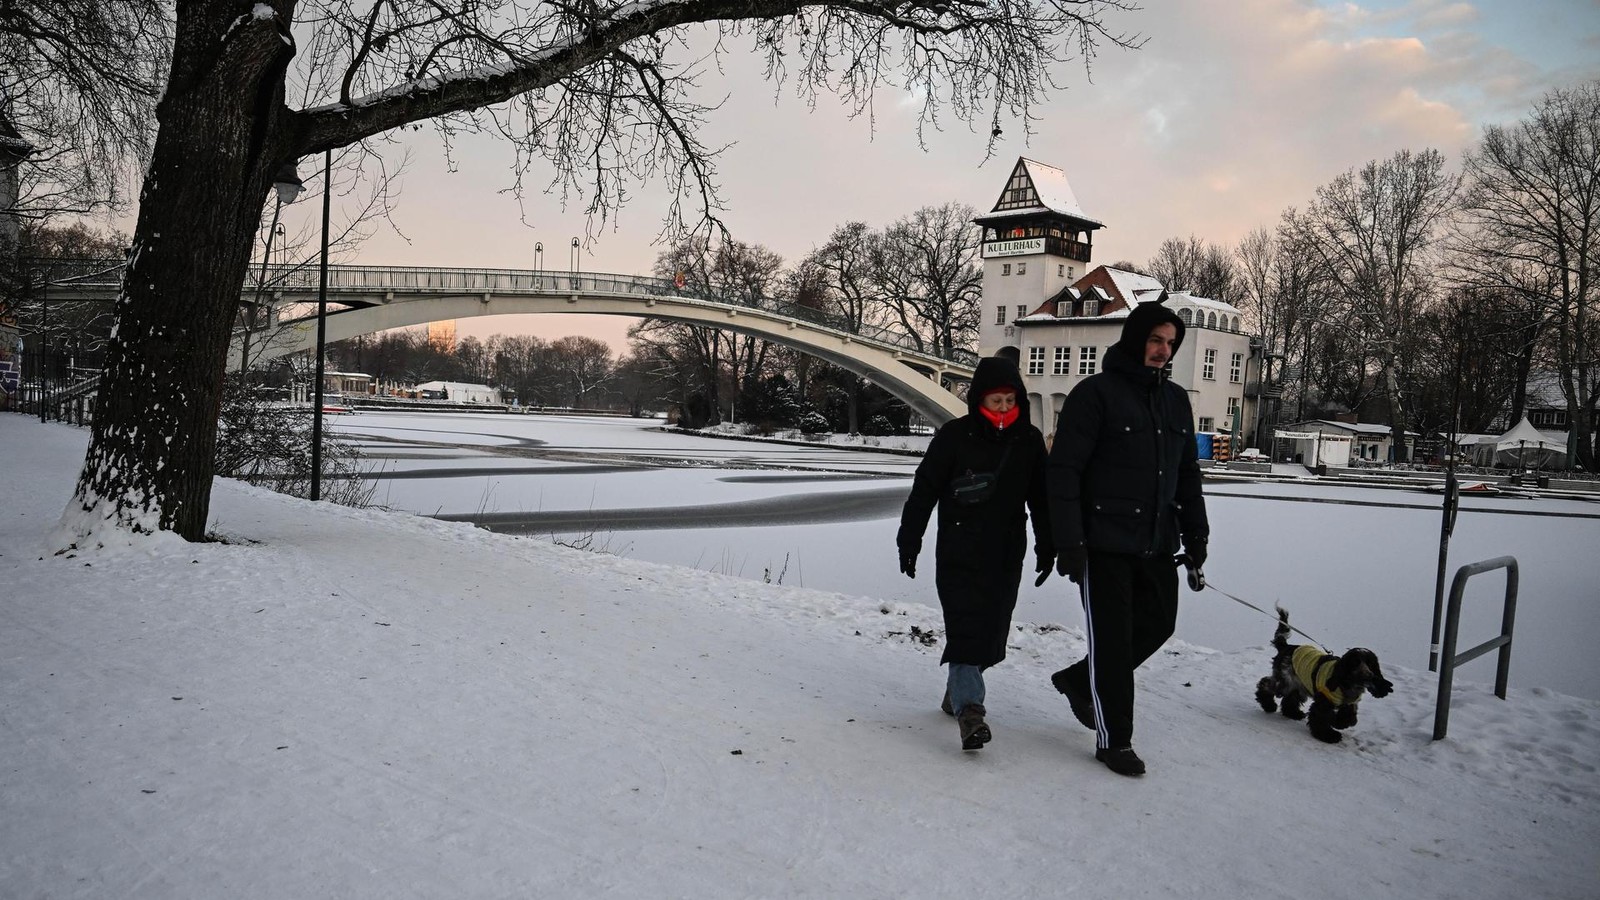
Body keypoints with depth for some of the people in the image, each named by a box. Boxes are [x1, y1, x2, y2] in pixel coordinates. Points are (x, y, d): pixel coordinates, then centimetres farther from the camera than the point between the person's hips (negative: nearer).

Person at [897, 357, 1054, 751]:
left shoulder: (1029, 440, 4)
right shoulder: (954, 436, -7)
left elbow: (1041, 498, 13)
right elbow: (923, 491, -3)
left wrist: (1046, 548, 11)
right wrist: (909, 542, -2)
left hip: (1007, 555, 4)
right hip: (959, 551, -4)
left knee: (991, 630, 8)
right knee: (966, 626, -13)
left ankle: (956, 690, 28)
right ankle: (969, 708, -16)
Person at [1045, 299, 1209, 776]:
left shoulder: (1176, 400, 12)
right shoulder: (1096, 393, -10)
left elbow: (1187, 473, 20)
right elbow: (1063, 471, -14)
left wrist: (1195, 533, 13)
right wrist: (1068, 543, -18)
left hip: (1157, 545, 7)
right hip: (1104, 544, -7)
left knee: (1158, 623, 14)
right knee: (1112, 638, 0)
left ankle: (1078, 680, 35)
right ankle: (1114, 741, 13)